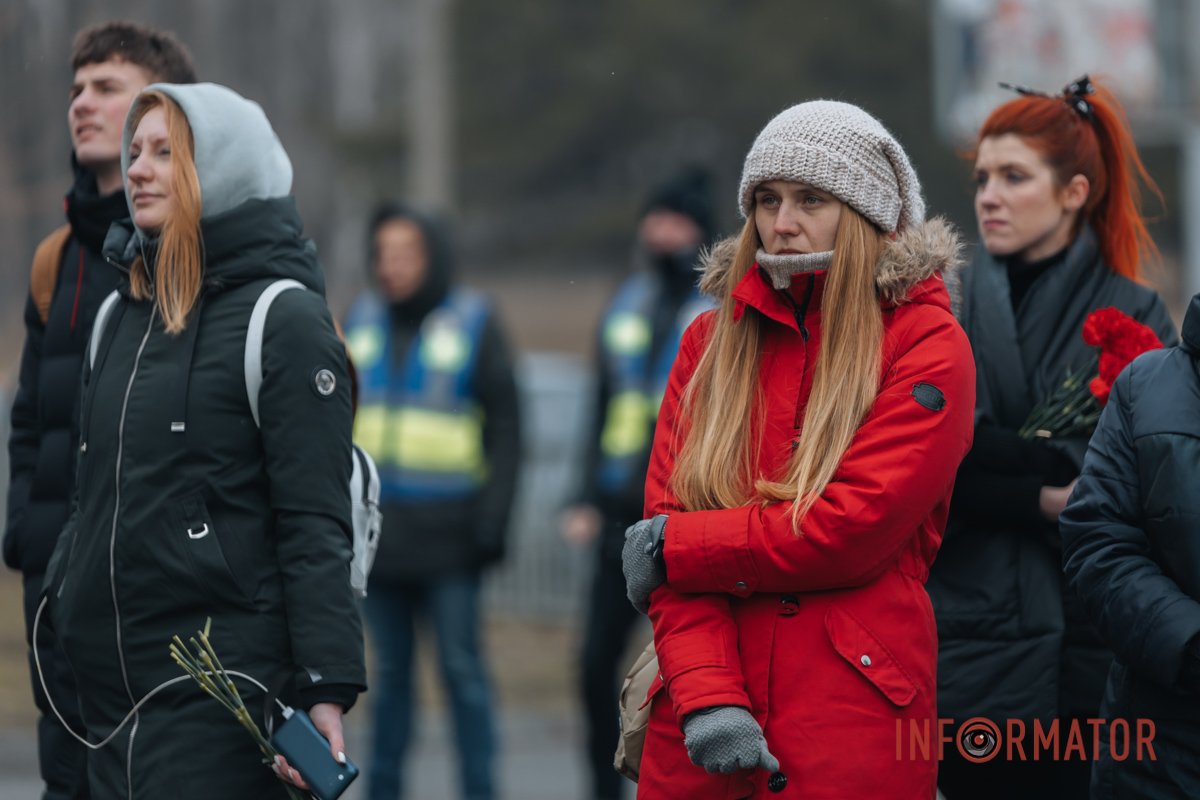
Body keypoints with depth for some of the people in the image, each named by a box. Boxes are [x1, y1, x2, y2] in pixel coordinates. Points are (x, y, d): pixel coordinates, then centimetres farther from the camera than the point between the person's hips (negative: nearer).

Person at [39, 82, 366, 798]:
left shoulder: (285, 321, -6)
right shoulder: (120, 318, 15)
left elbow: (315, 525, -12)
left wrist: (326, 689, -18)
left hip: (222, 691, -7)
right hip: (110, 688, 7)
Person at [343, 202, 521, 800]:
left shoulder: (474, 324, -1)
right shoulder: (363, 321, 10)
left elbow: (505, 430, -1)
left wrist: (491, 521, -9)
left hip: (446, 527, -4)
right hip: (378, 527, 4)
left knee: (462, 671, -2)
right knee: (389, 670, 9)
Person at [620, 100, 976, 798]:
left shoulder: (926, 345, -1)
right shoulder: (712, 342, 12)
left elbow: (855, 525, -12)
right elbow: (669, 516, 2)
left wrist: (676, 548, -5)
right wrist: (705, 695, -12)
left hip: (856, 721, -3)